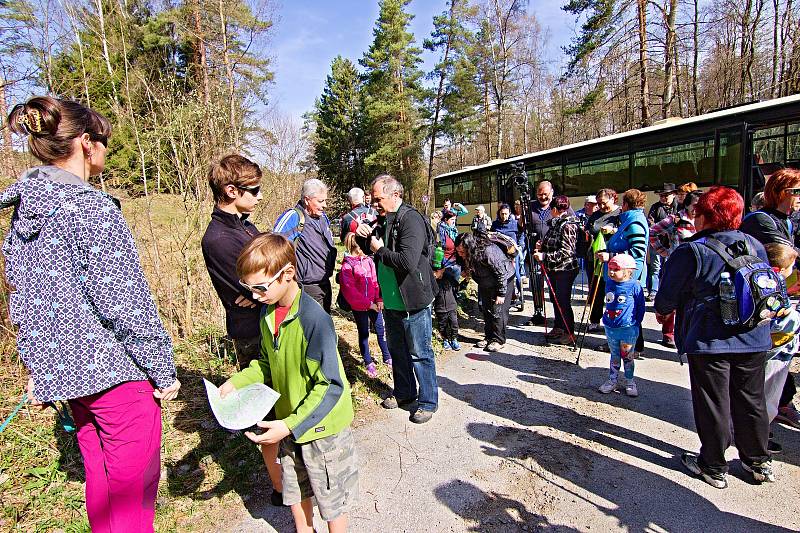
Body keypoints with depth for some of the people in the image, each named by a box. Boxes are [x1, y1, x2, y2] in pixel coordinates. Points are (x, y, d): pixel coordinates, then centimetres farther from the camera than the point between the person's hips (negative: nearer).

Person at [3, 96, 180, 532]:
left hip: (61, 368, 9)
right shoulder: (91, 207, -18)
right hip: (114, 367, -8)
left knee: (100, 478, 23)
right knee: (133, 483, 7)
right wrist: (163, 369, -11)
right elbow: (124, 303, -20)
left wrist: (38, 369, 22)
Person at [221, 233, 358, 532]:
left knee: (331, 499, 16)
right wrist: (237, 382, -6)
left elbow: (330, 385, -27)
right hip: (289, 423, 7)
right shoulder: (268, 313, -5)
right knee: (294, 491, 27)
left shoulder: (313, 318, -30)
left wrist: (291, 426, -28)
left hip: (322, 428, -7)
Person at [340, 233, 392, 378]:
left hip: (374, 304, 4)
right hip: (359, 307, -4)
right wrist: (368, 304, -18)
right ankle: (368, 363, 24)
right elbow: (349, 290, -17)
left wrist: (379, 299, -8)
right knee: (363, 333, 11)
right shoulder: (347, 266, -12)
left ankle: (387, 358, 29)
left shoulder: (368, 260, 3)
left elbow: (376, 280, 4)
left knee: (381, 330, 13)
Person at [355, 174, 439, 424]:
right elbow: (369, 248, 21)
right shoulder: (384, 220, 8)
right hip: (391, 301, 9)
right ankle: (404, 392, 40)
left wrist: (380, 249, -17)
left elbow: (408, 262, -32)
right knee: (397, 350, 21)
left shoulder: (411, 220, -20)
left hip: (413, 301, -9)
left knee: (420, 353, 5)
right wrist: (363, 236, -1)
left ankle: (428, 402, 22)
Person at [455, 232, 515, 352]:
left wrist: (501, 294, -23)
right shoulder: (466, 255, -17)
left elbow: (502, 273, -28)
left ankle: (499, 340, 3)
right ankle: (489, 337, 21)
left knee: (498, 310, -8)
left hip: (504, 280, -7)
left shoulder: (488, 252, -37)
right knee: (487, 310, 10)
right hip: (485, 283, 7)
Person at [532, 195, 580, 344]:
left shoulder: (568, 226, -16)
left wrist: (545, 256, -24)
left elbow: (566, 251, -23)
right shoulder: (555, 223, 11)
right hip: (553, 268, 9)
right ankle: (558, 328, 29)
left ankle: (569, 333, 8)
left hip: (565, 269, -9)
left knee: (563, 301, -3)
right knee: (555, 299, 16)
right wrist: (542, 247, 4)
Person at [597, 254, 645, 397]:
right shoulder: (609, 283, 2)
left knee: (627, 356, 9)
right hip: (610, 328, 4)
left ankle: (629, 382, 25)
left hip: (628, 328, -4)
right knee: (614, 356, 15)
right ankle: (613, 381, 25)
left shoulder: (635, 286, -12)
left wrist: (636, 323, -3)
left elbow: (641, 306, -5)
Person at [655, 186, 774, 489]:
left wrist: (662, 310, 10)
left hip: (709, 341, -6)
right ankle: (758, 462, 35)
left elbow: (666, 300, -11)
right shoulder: (755, 246, 4)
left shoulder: (691, 252, -15)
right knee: (751, 400, 19)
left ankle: (713, 467, 20)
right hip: (754, 340, 6)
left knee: (713, 404, 6)